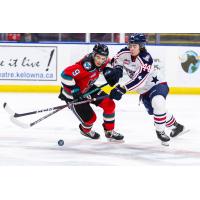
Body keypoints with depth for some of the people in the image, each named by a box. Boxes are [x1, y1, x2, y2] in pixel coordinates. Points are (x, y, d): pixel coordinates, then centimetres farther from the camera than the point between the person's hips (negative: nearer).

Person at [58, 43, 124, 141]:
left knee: (109, 104, 0)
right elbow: (66, 75, -42)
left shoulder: (101, 62, -12)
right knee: (90, 118, -5)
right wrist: (75, 91, -36)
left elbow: (106, 63, 16)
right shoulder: (86, 65, -38)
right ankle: (85, 130, 32)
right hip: (72, 93, -8)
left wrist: (108, 70, -3)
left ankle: (109, 131, 18)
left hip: (88, 87, 8)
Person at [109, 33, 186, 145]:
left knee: (158, 104, -33)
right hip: (144, 90, 7)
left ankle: (160, 131, -14)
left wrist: (122, 89, -41)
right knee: (155, 111, 12)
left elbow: (139, 80, -37)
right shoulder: (125, 53, -12)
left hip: (158, 83, -7)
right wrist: (117, 70, -11)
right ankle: (175, 126, 37)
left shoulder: (146, 59, -31)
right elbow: (116, 60, 10)